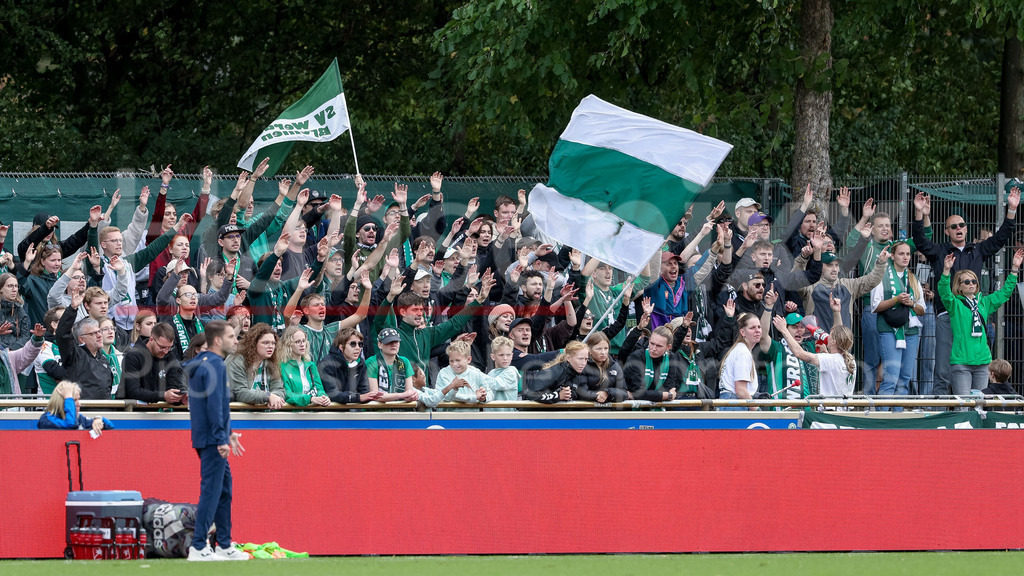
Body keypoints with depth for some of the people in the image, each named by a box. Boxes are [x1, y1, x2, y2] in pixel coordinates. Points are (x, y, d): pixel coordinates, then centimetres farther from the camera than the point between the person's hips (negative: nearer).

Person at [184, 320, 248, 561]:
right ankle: (198, 547, -10)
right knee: (211, 491, -9)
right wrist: (221, 438, -23)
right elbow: (214, 404, -21)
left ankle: (224, 546, 20)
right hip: (212, 441, -10)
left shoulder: (202, 364, 17)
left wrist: (228, 433, 27)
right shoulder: (214, 366, -14)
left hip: (206, 439, 10)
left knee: (224, 489, 15)